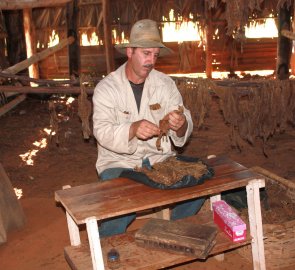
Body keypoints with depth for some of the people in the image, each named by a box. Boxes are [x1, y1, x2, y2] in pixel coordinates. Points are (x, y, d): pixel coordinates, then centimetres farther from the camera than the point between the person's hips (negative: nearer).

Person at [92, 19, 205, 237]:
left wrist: (180, 125, -29)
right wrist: (133, 129, -41)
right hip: (119, 162, -3)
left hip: (160, 159, 4)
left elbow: (186, 126, -3)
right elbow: (102, 132, -20)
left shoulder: (165, 84, 3)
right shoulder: (106, 88, -7)